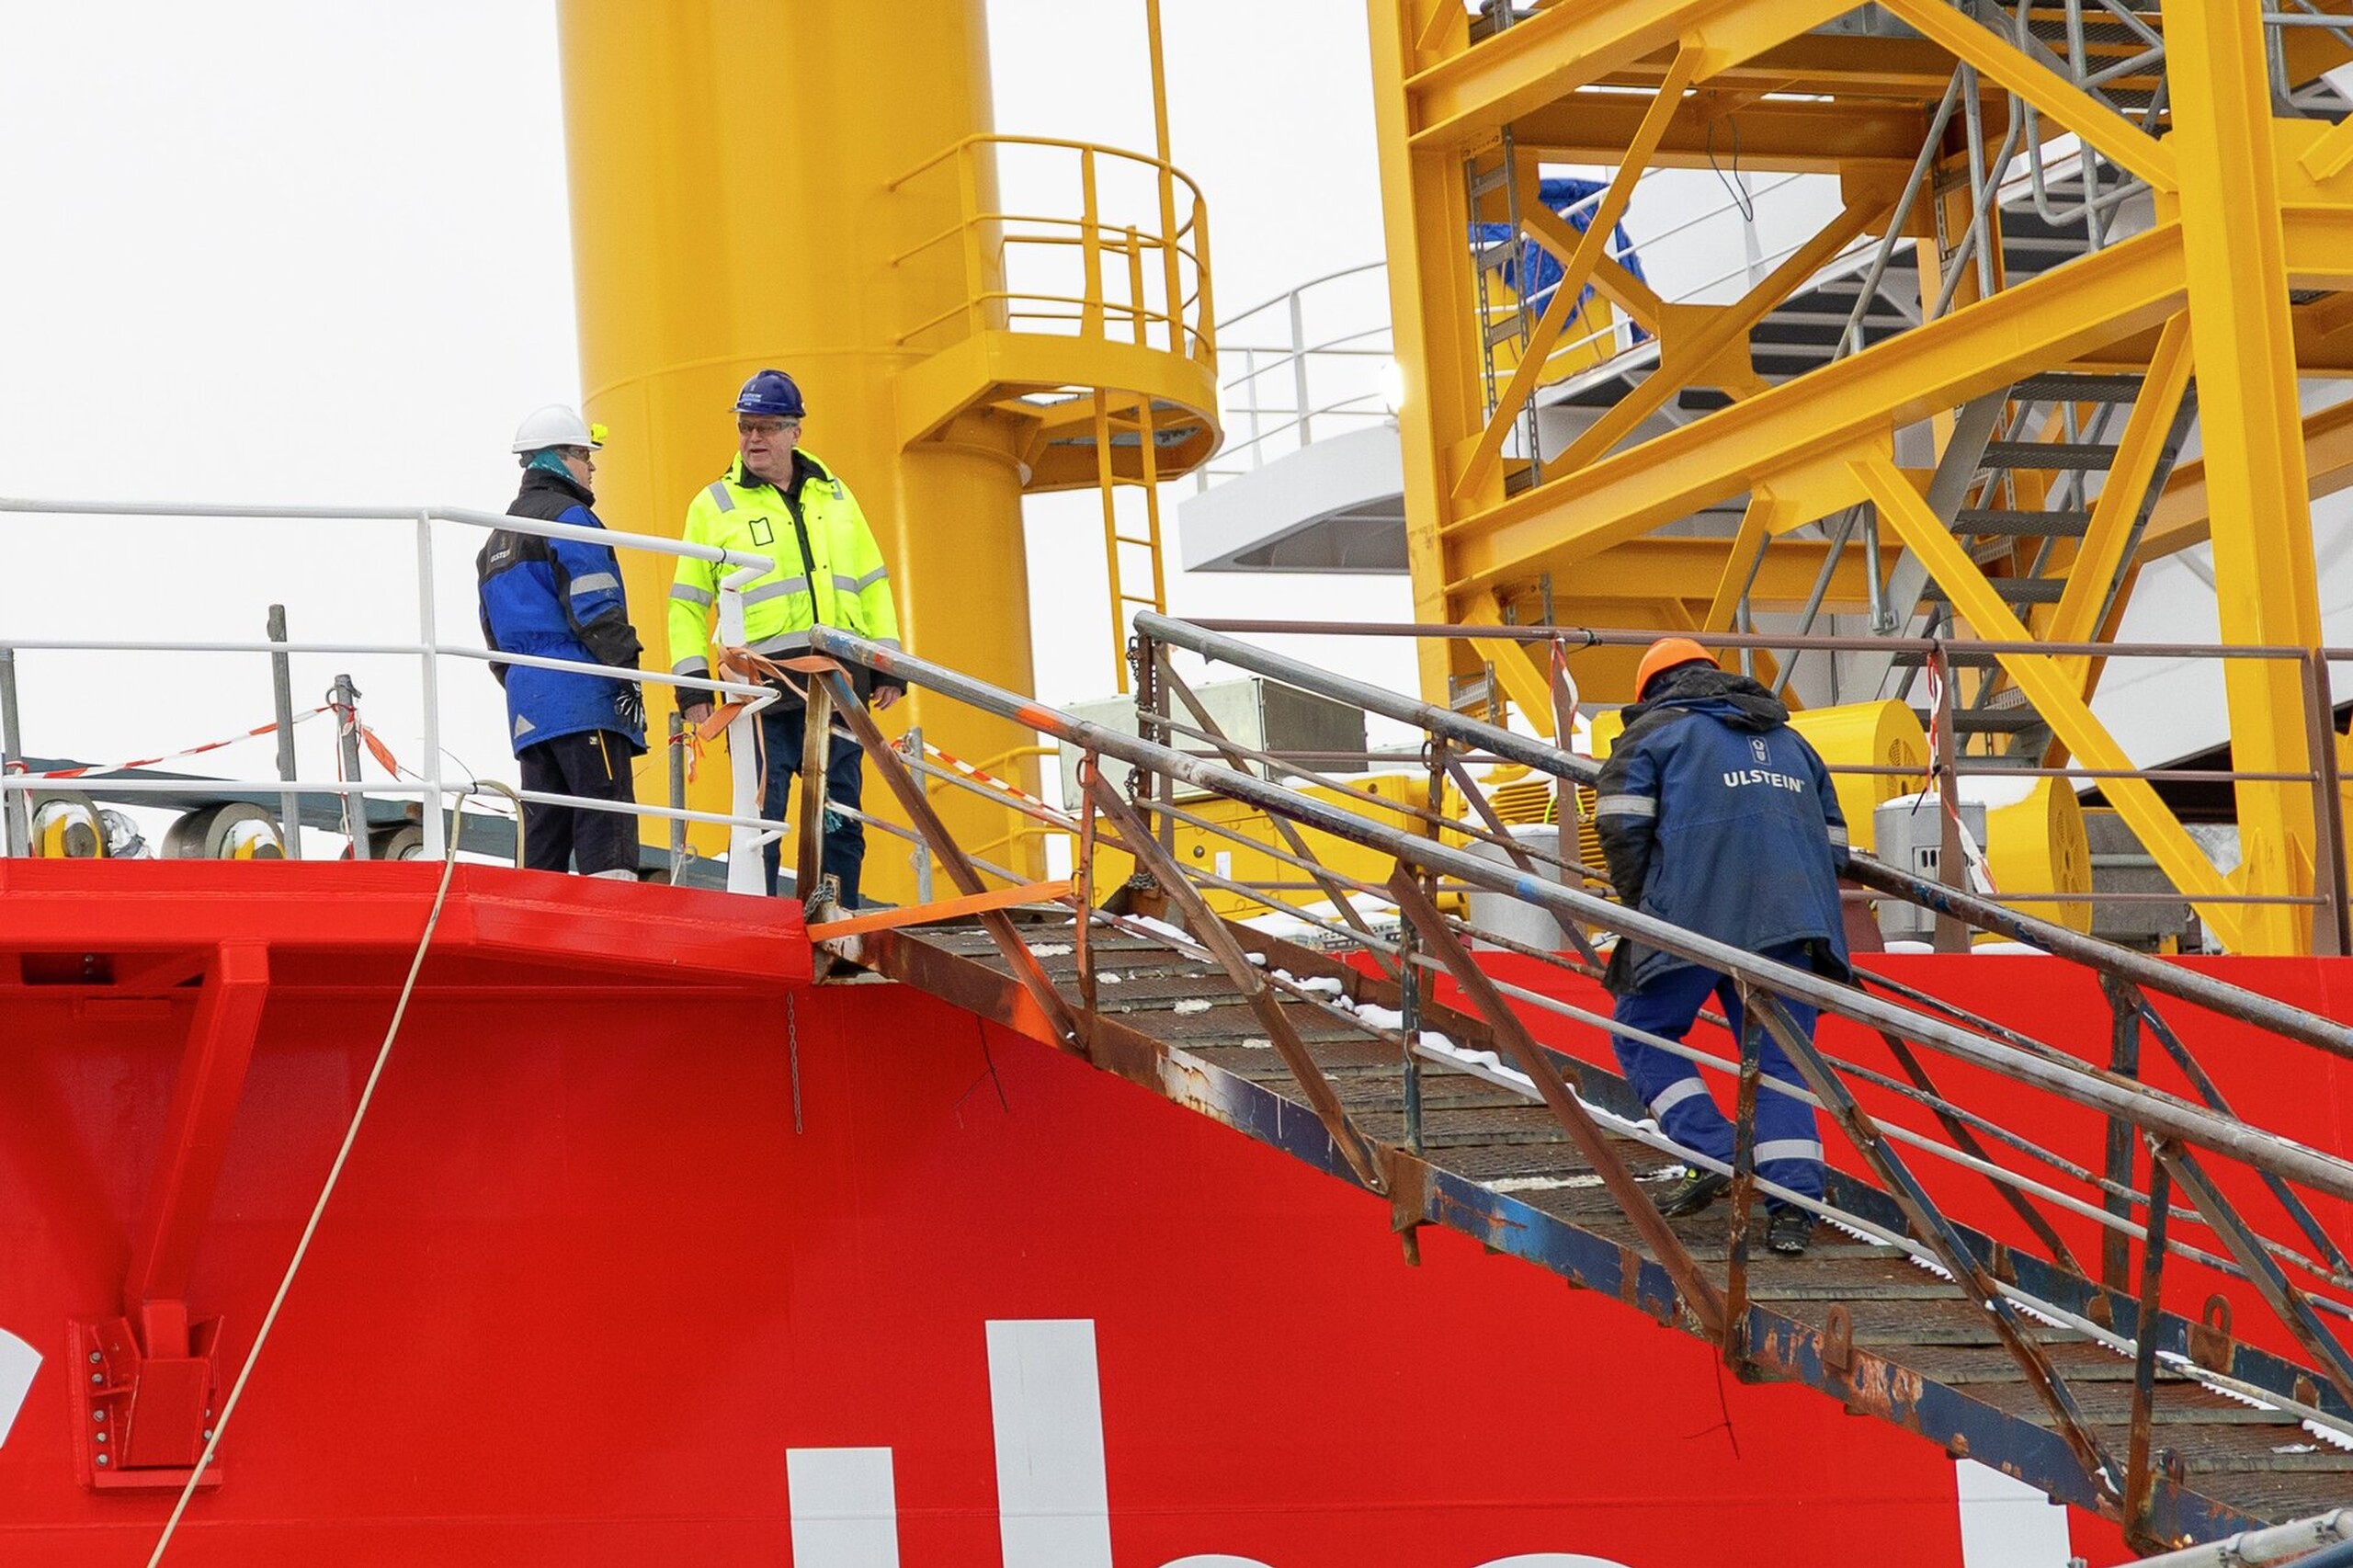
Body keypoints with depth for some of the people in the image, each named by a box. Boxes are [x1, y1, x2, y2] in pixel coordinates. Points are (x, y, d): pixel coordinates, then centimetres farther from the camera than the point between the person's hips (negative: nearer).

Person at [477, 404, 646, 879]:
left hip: (526, 710, 9)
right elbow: (595, 609, -14)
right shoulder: (568, 518, -4)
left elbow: (495, 634, 25)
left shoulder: (498, 539, 25)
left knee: (544, 834, 8)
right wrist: (628, 676, -15)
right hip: (582, 697, -9)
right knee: (606, 825, -13)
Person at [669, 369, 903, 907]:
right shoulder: (714, 506, 8)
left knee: (840, 819, 5)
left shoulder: (834, 495, 17)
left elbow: (873, 584, 20)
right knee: (760, 816, -7)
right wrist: (692, 684, -2)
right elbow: (687, 605, 7)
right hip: (763, 680, -3)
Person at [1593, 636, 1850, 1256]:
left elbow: (1623, 830, -2)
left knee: (1642, 1033, 11)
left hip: (1692, 915, -4)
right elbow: (1833, 844, 25)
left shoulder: (1652, 733, 12)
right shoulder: (1790, 742, 29)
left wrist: (1643, 906, 9)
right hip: (1791, 922, 4)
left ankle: (1713, 1154, -6)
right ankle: (1794, 1202, -9)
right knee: (1777, 1059, 5)